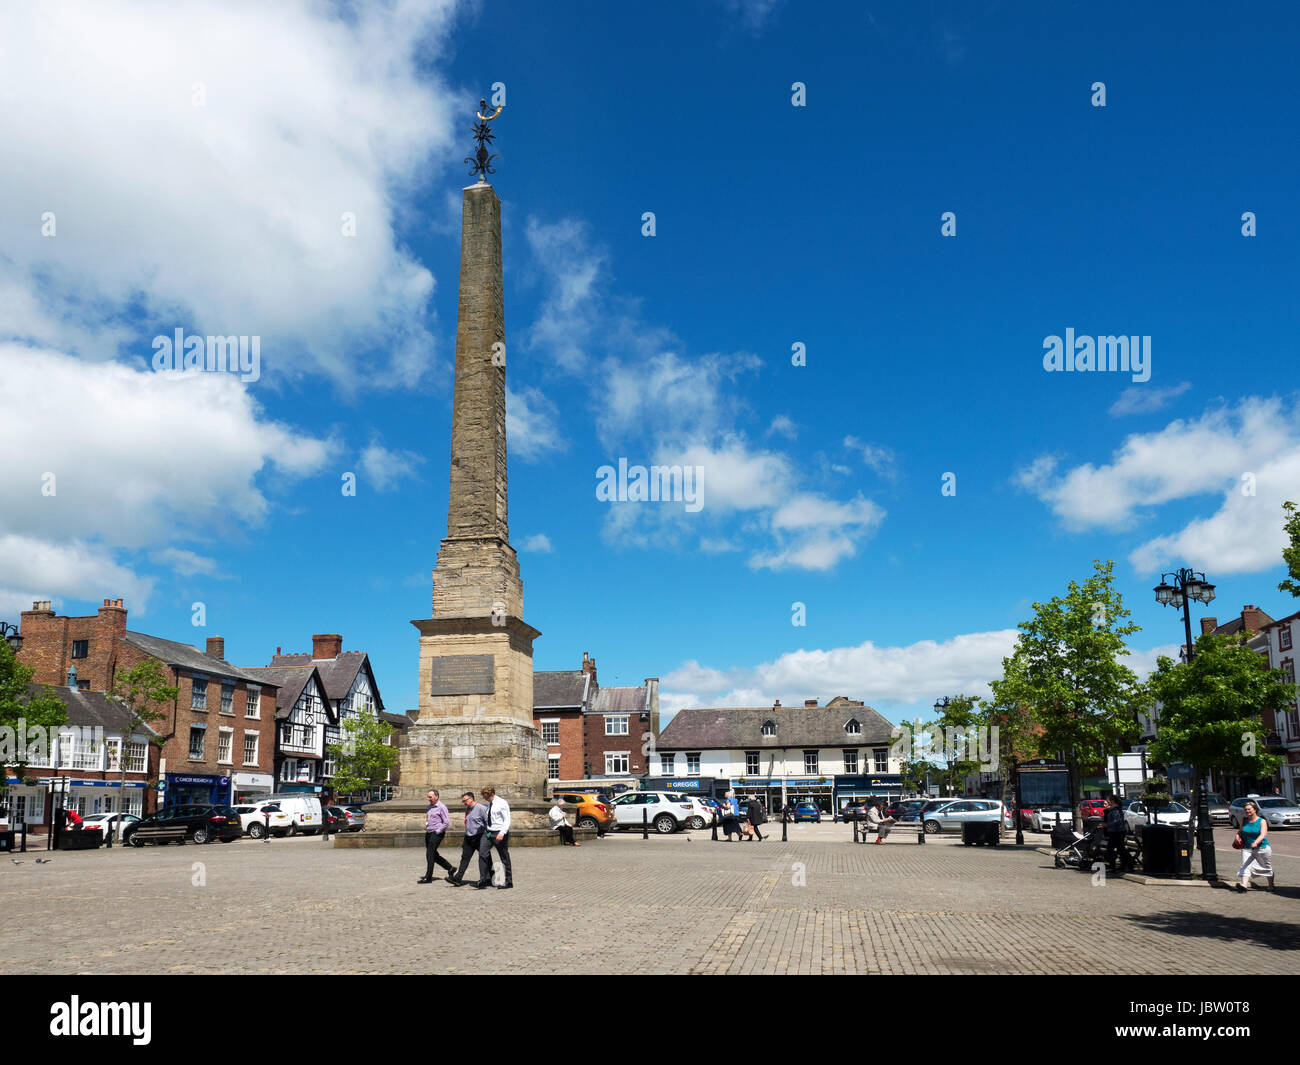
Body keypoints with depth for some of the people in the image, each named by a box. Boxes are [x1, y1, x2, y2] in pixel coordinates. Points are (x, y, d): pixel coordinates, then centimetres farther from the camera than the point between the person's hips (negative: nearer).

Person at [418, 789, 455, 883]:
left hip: (437, 834, -9)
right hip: (428, 833, 9)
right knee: (434, 855, 12)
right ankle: (450, 868, 27)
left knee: (430, 854, -10)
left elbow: (447, 823, -14)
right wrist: (426, 826, 12)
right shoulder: (430, 806, 14)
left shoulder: (441, 807, -11)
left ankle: (428, 877, -6)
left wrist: (437, 831, -14)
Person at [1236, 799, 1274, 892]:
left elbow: (1263, 834, -22)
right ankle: (1244, 884, -28)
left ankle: (1271, 885, 36)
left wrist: (1255, 843, -39)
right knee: (1245, 866, -16)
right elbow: (1240, 831, 19)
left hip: (1262, 848, -3)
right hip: (1247, 849, 3)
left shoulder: (1262, 821, -8)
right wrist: (1237, 836, -4)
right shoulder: (1244, 821, 5)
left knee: (1267, 867, 15)